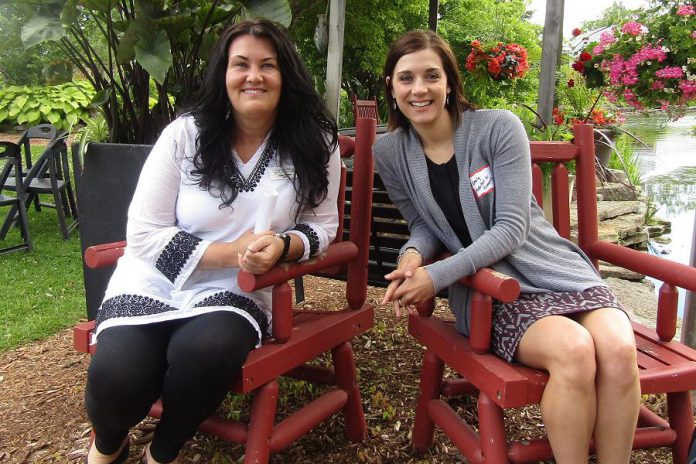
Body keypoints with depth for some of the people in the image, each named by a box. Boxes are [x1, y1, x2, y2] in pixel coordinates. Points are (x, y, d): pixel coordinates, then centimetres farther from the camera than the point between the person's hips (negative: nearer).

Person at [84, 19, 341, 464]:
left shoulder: (315, 143, -3)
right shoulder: (185, 133, -6)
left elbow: (321, 226, 3)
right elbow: (144, 235, -7)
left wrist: (283, 245, -20)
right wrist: (231, 252, -20)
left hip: (236, 293, 0)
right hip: (154, 285, 0)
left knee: (204, 352, -33)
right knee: (116, 379, -25)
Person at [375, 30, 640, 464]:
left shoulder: (499, 127, -7)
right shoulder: (390, 153, 1)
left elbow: (512, 227, -12)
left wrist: (437, 276, -21)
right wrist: (412, 255, -14)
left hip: (554, 266, 1)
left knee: (618, 348, -28)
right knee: (574, 349, -30)